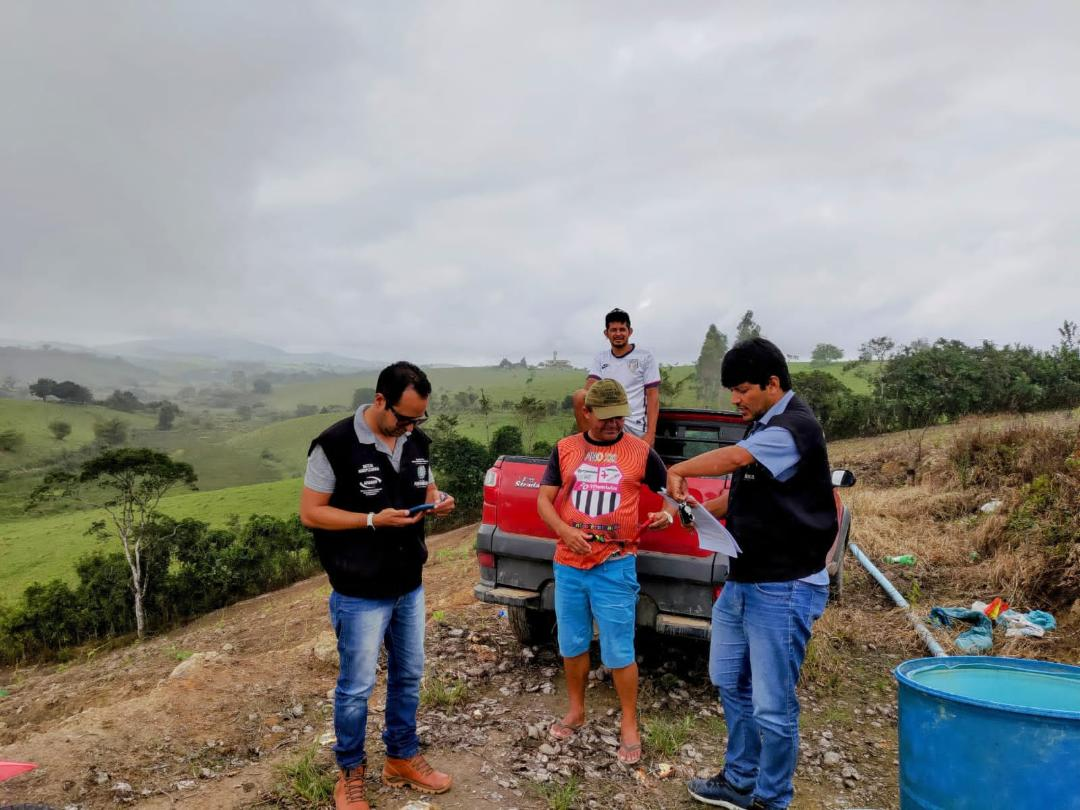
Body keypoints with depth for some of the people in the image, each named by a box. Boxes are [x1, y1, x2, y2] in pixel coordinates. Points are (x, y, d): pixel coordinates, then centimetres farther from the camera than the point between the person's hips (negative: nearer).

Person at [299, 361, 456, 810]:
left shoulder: (417, 441, 0)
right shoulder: (335, 445, -18)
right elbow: (310, 513, -15)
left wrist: (437, 499, -10)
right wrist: (373, 520, -26)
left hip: (410, 587, 6)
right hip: (361, 596, -6)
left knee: (408, 676, 19)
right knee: (357, 687, 8)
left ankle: (403, 758, 38)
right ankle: (350, 773, 29)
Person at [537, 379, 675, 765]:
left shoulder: (640, 451, -1)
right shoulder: (564, 448, 4)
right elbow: (543, 499, 3)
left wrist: (668, 513, -14)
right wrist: (565, 531, -15)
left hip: (615, 566, -3)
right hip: (568, 564, 3)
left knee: (619, 651, 2)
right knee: (572, 644, 16)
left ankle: (629, 725, 20)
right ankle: (576, 710, 35)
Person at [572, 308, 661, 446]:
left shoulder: (645, 356, 3)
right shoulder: (600, 358, 13)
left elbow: (653, 395, -2)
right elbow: (590, 387, -1)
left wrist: (650, 433, -12)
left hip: (634, 426, -2)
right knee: (579, 396, -24)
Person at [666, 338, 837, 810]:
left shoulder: (796, 427, -18)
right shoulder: (762, 427, 11)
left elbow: (734, 458, -32)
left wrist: (678, 471, -17)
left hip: (783, 589, -10)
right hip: (741, 582, 10)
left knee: (772, 707, 1)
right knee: (731, 683, 20)